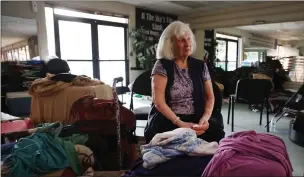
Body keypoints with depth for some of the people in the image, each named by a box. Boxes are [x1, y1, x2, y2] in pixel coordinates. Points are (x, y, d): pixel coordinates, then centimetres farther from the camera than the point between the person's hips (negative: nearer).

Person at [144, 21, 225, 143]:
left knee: (215, 130, -26)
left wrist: (205, 118, -8)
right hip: (167, 121, -3)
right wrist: (179, 123, -21)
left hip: (196, 120, 4)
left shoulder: (200, 66, 10)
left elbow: (210, 97, 11)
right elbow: (158, 102, -11)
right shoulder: (162, 66, -3)